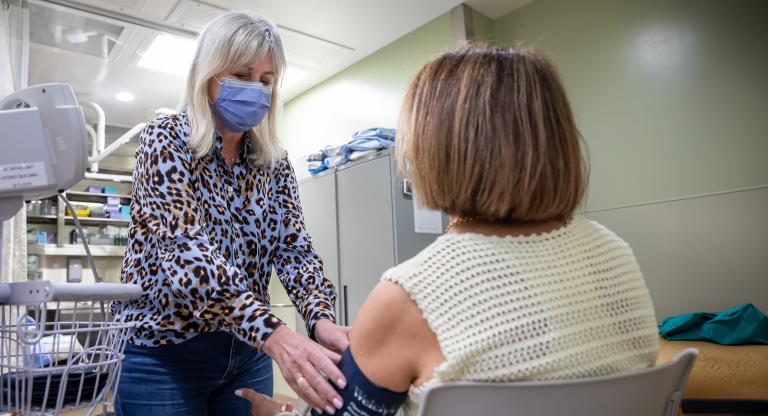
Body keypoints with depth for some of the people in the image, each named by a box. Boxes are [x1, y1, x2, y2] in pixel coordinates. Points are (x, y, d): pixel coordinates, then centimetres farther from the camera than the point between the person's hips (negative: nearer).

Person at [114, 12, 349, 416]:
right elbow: (183, 249, -26)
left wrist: (321, 319, -26)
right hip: (165, 351, -4)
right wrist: (274, 333, -39)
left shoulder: (275, 163, 3)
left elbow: (293, 248, -6)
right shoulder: (165, 140, -12)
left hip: (247, 351, 5)